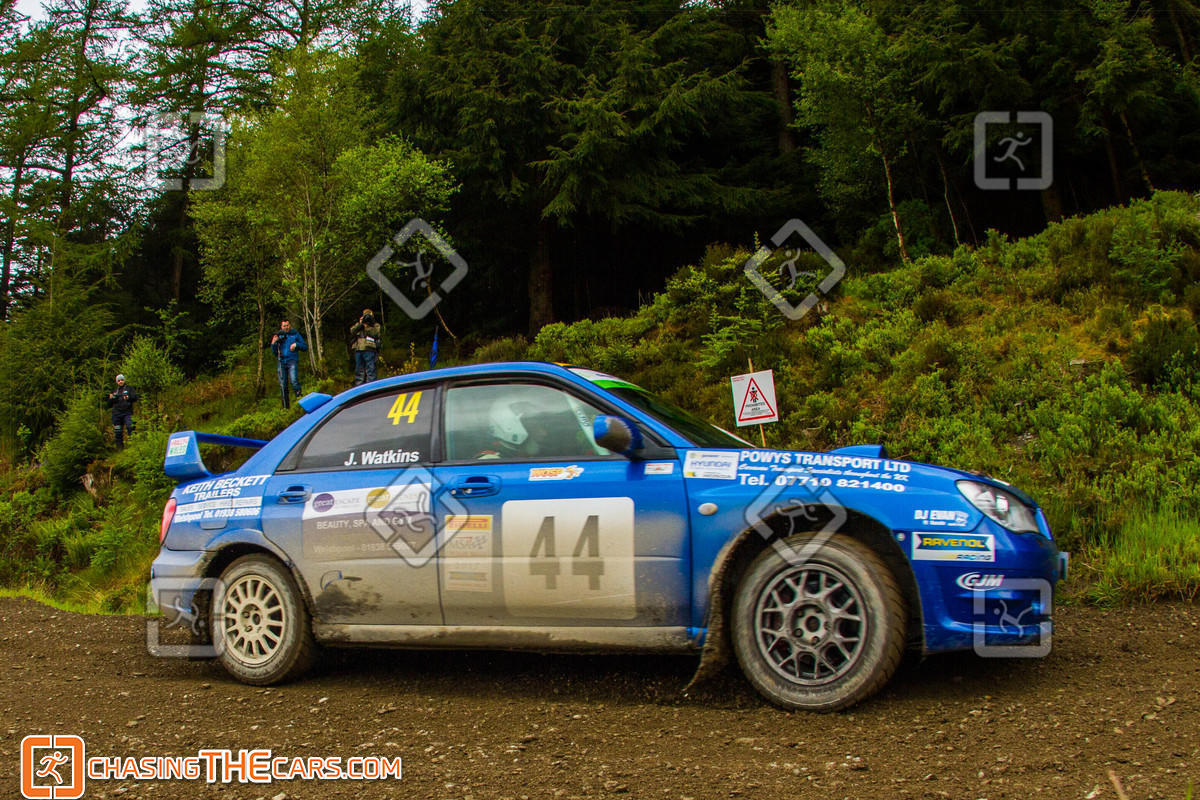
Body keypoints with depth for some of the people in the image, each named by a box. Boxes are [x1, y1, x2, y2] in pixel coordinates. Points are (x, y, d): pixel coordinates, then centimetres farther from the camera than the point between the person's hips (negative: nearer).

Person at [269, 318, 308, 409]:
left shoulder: (295, 334, 9)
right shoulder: (279, 335, 14)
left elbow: (305, 347, 9)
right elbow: (275, 352, 16)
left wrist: (296, 344, -9)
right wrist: (273, 343, -3)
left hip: (292, 361, -3)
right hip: (282, 362, 3)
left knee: (293, 380, -25)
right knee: (283, 385, 2)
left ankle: (299, 399, -18)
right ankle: (285, 407, 7)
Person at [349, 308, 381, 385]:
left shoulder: (376, 325, 13)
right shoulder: (358, 324, 22)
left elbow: (375, 333, -7)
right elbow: (352, 332, 4)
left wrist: (367, 326, -10)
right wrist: (360, 324, -4)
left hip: (369, 350, -4)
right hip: (358, 350, 4)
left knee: (370, 370, -10)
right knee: (359, 370, 7)